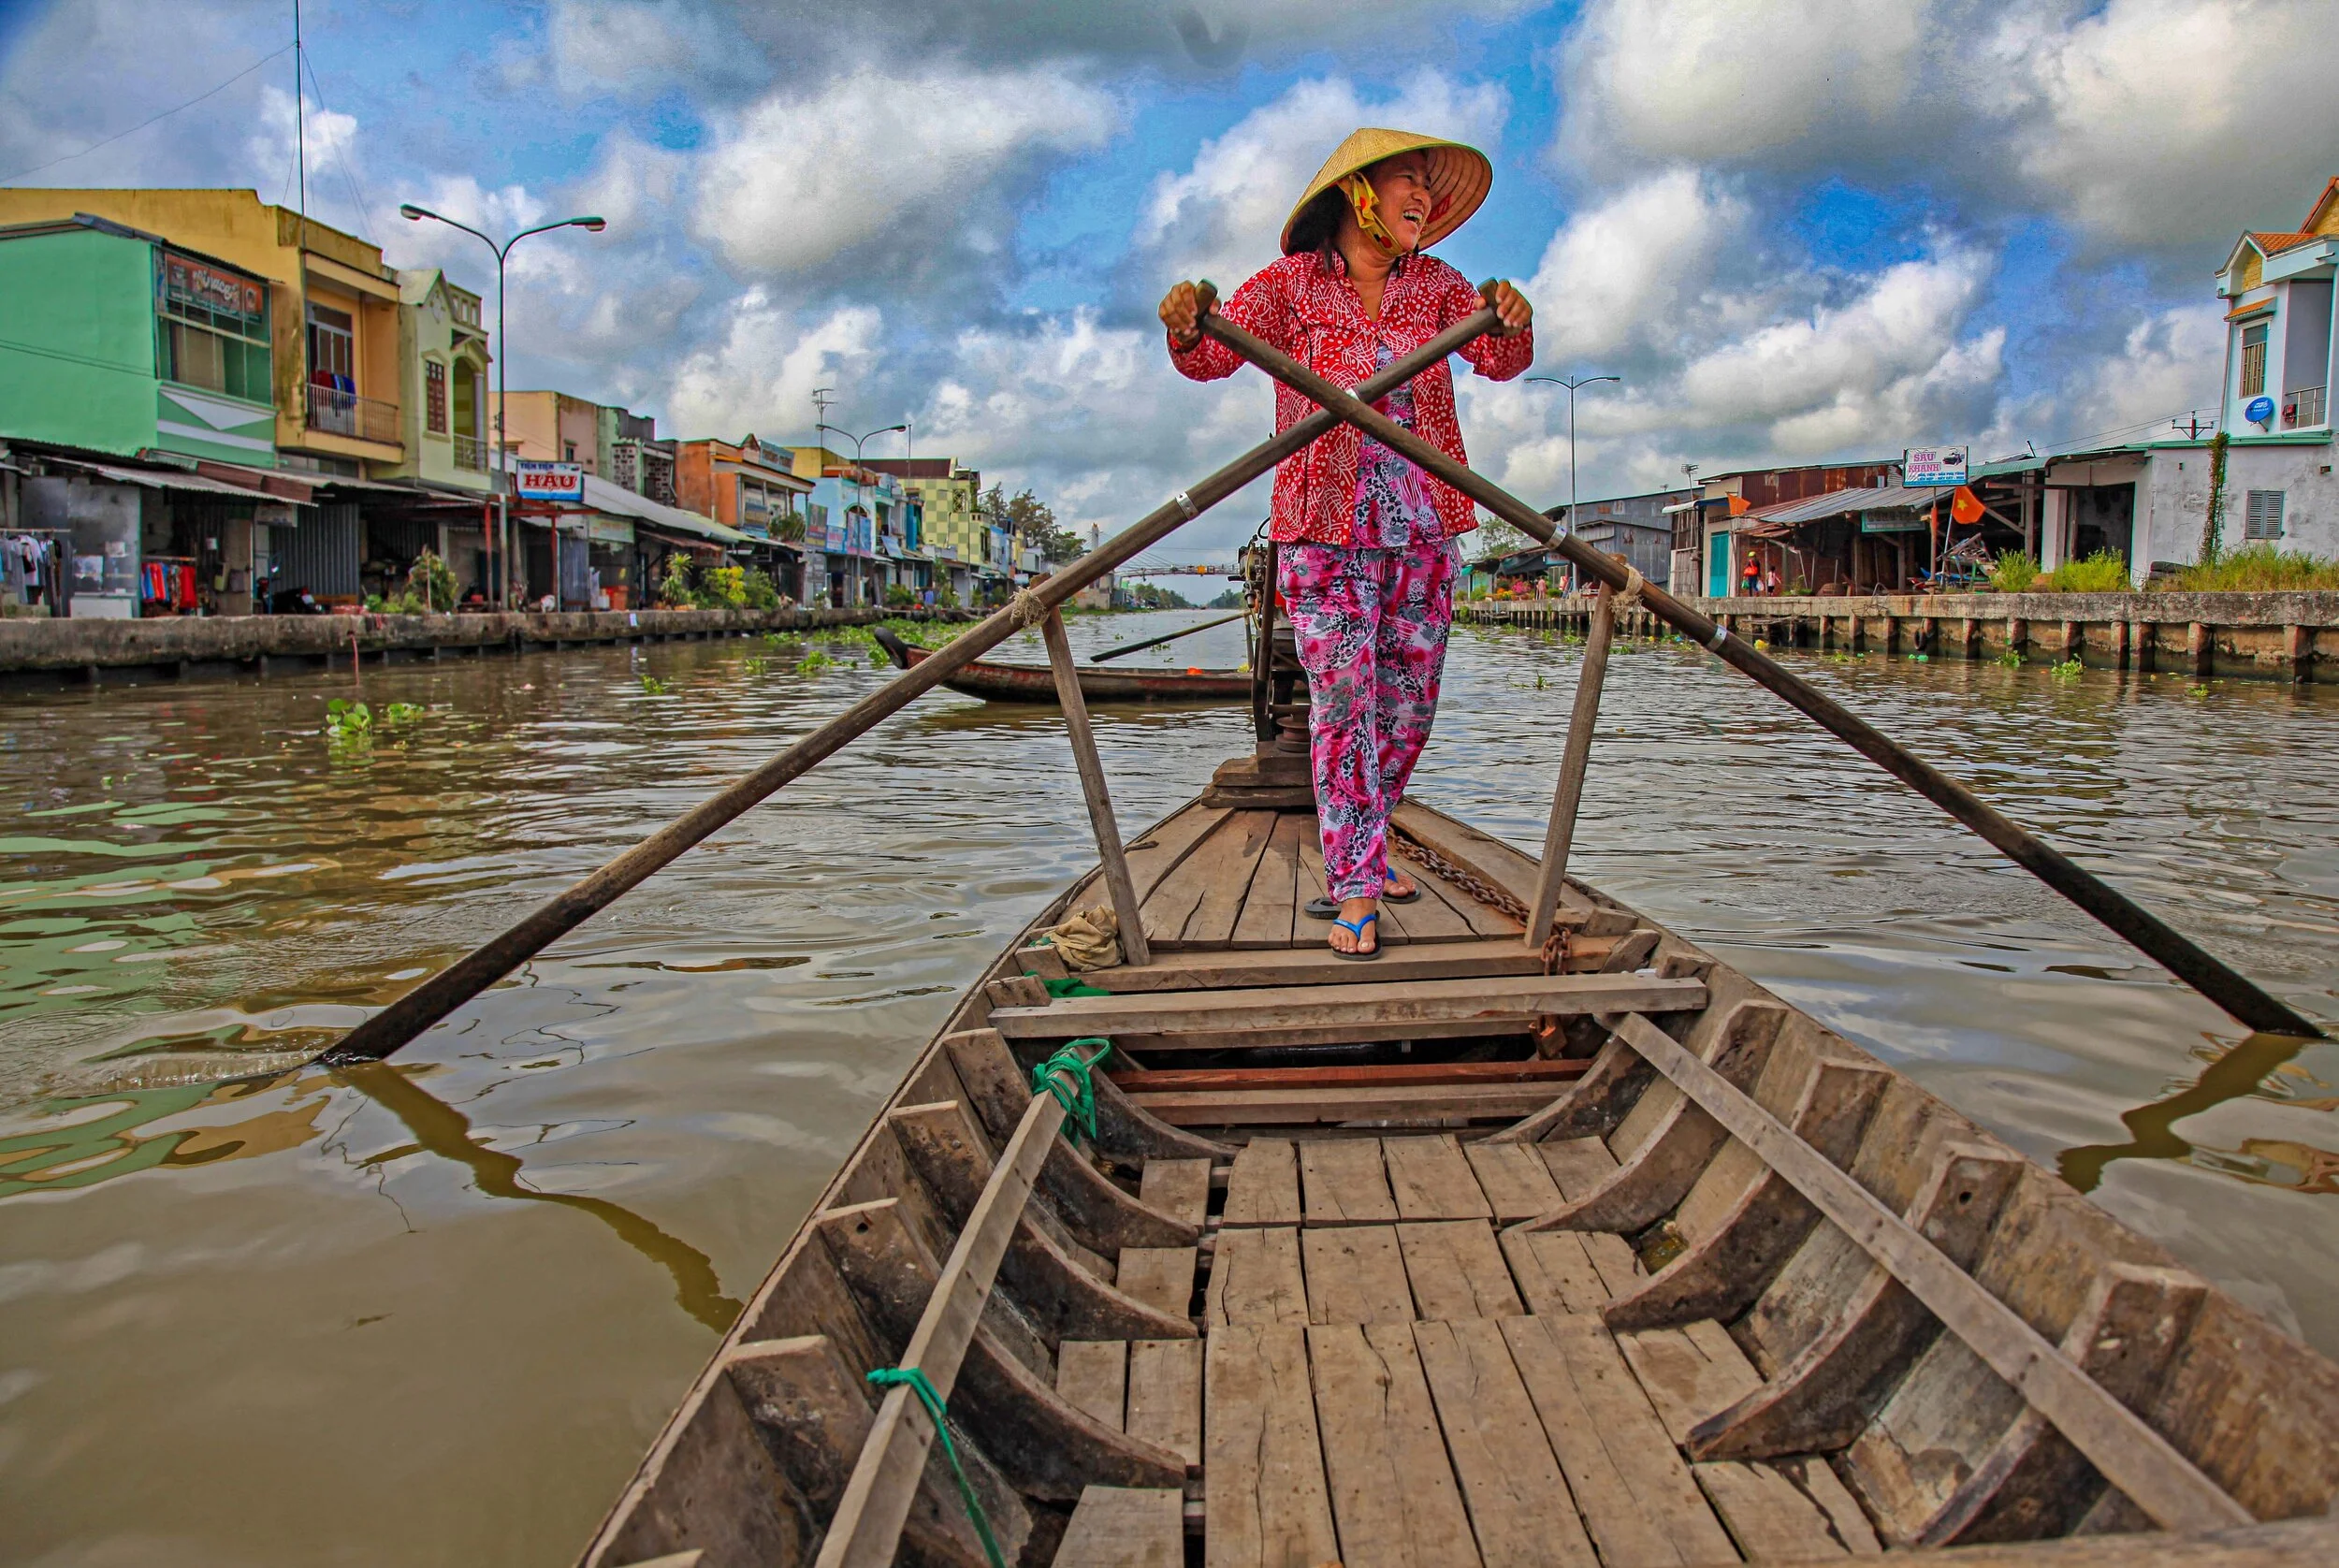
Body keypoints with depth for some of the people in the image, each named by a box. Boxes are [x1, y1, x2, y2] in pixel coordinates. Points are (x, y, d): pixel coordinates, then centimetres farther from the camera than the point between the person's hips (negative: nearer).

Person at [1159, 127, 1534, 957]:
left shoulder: (1433, 284, 9)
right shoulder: (1290, 284, -1)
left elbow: (1500, 363, -4)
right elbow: (1212, 357, -13)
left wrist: (1510, 324, -27)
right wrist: (1186, 327, -36)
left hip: (1422, 530, 4)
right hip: (1326, 531, -4)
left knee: (1407, 704, 9)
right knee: (1341, 704, -7)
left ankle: (1357, 851, 30)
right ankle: (1356, 890, 0)